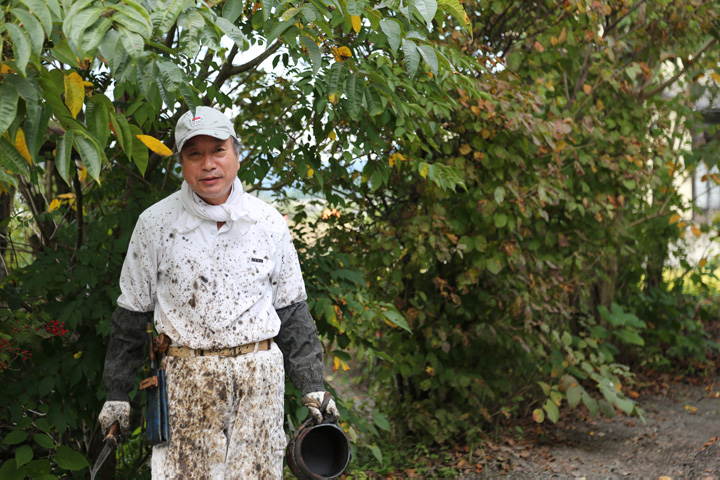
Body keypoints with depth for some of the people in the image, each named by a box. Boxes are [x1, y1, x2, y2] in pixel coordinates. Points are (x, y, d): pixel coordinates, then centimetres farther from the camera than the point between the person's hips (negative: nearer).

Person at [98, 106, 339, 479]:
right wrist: (117, 392, 8)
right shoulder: (155, 223, 0)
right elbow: (132, 312, 7)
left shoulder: (269, 223, 5)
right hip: (185, 377, -1)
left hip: (260, 376, 1)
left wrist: (313, 387, 9)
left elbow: (291, 311, 11)